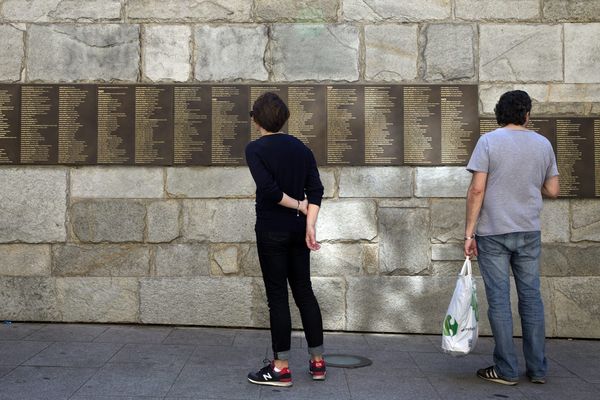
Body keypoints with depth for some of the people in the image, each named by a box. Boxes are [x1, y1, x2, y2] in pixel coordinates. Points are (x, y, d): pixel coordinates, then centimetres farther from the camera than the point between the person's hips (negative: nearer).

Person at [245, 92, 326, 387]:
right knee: (304, 291, 13)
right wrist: (310, 225, -6)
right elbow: (316, 189, -1)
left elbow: (269, 189, -20)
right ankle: (317, 361, 19)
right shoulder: (301, 147, 8)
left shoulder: (255, 149, -9)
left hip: (271, 230, -5)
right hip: (298, 229, 6)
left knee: (277, 296, 0)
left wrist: (298, 206, -6)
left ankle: (281, 368, 6)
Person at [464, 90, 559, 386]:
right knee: (531, 297, 10)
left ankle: (506, 370, 5)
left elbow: (477, 189, -11)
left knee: (499, 299, 1)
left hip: (493, 232, -3)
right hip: (529, 231, 4)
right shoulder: (543, 144, 6)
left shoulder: (488, 142, -6)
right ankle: (537, 369, 15)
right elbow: (552, 191, 9)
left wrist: (469, 232, -7)